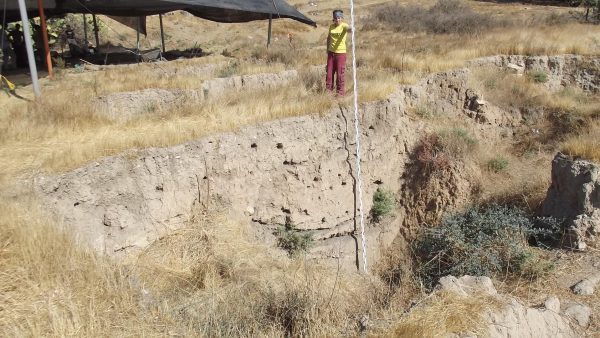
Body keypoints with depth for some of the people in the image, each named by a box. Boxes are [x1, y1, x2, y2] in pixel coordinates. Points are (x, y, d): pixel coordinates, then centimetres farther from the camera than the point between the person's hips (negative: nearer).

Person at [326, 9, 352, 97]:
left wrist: (350, 29, -57)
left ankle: (340, 92, 9)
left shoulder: (344, 26, -10)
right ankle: (328, 90, 21)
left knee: (340, 73, -1)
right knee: (329, 72, 9)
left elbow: (348, 28, -34)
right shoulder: (331, 26, 5)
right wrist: (328, 48, 14)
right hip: (331, 52, 5)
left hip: (341, 53, -5)